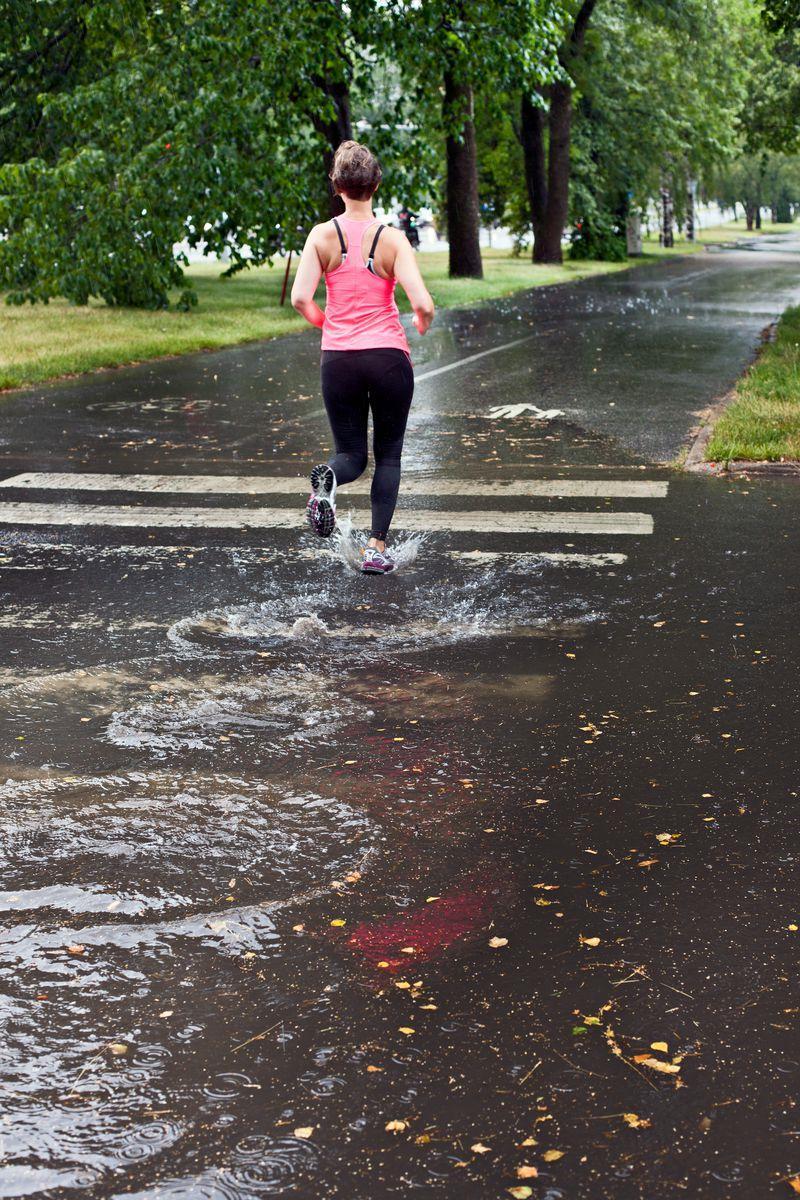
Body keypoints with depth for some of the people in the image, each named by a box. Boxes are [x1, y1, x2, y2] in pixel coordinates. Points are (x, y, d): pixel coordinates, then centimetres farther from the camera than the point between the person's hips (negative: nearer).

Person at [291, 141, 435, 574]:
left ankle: (328, 477, -22)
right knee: (388, 455, 14)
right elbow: (422, 304, -15)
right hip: (389, 356, -1)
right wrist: (422, 324, 8)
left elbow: (300, 298, -10)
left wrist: (324, 322, 11)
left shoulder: (323, 235, -3)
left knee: (351, 454, 15)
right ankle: (377, 547, 5)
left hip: (338, 358, 1)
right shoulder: (392, 239, -7)